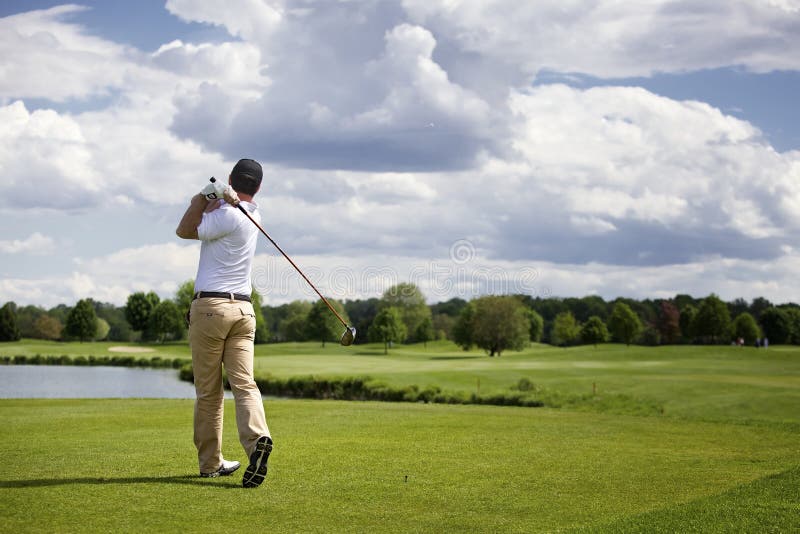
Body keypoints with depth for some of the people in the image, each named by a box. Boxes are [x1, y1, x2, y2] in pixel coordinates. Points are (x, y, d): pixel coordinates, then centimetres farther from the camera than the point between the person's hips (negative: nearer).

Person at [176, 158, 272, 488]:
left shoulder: (227, 215, -10)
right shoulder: (252, 214, 12)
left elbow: (184, 231, 1)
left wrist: (206, 196, -1)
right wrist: (210, 196, -7)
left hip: (209, 306, -5)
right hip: (243, 309, 5)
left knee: (208, 391, 3)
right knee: (244, 383, -5)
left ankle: (210, 463, 8)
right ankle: (257, 438, -29)